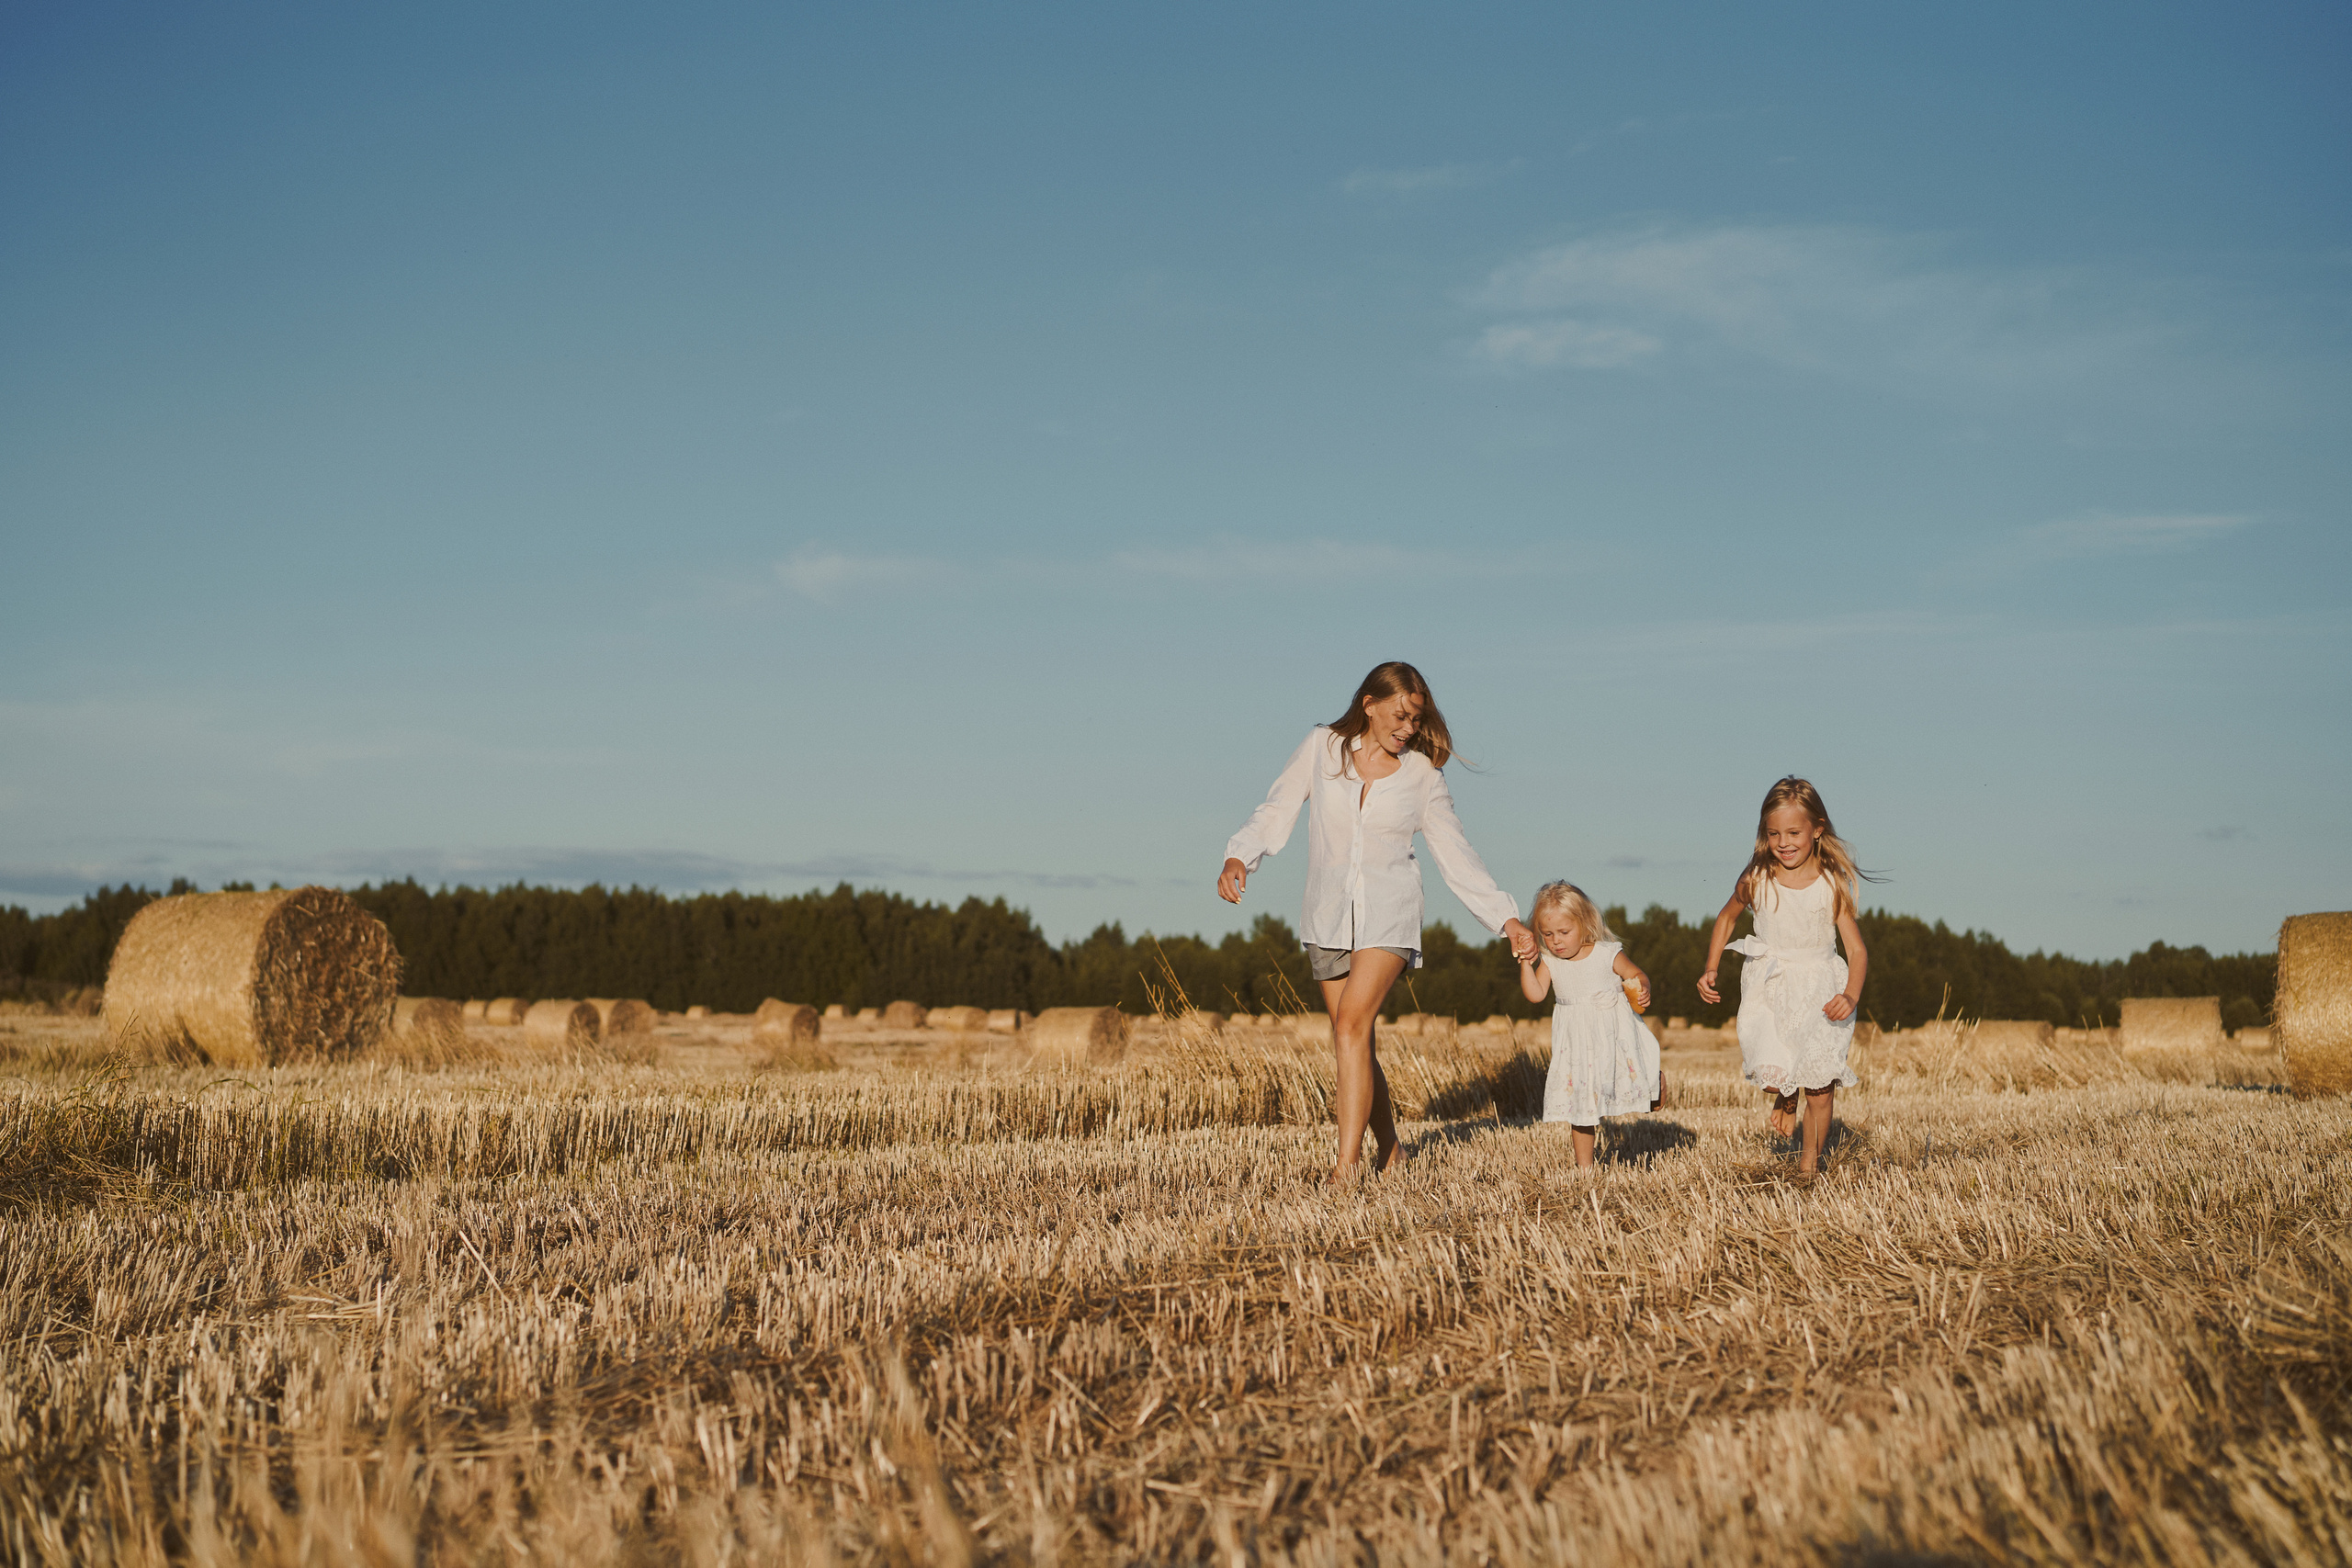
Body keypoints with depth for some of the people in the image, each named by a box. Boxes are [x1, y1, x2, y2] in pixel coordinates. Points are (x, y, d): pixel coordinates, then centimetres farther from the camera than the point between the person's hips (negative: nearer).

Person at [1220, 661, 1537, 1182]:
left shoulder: (1422, 773, 2)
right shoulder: (1322, 747, 3)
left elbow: (1456, 855, 5)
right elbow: (1275, 812, 3)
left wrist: (1508, 920, 0)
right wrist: (1238, 858, -15)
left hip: (1388, 915, -2)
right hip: (1329, 918, 2)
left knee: (1351, 1026, -19)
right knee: (1355, 1043, 6)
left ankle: (1347, 1164, -21)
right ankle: (1389, 1150, 25)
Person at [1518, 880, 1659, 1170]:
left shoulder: (1608, 954, -12)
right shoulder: (1549, 963, -4)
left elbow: (1638, 975, -3)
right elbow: (1535, 994, -12)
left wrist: (1642, 991, -23)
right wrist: (1526, 963, -20)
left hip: (1613, 1036, -3)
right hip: (1576, 1045, 3)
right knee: (1579, 1101, 7)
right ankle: (1584, 1164, 19)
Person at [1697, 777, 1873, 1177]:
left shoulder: (1832, 885, -10)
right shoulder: (1756, 880, -6)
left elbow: (1857, 950, -10)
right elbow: (1727, 918, 14)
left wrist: (1851, 995, -27)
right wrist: (1711, 969, 5)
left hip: (1820, 989, 0)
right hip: (1768, 988, 1)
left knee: (1820, 1091, 1)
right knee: (1770, 1074, -18)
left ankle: (1810, 1161, 25)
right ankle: (1785, 1098, 20)